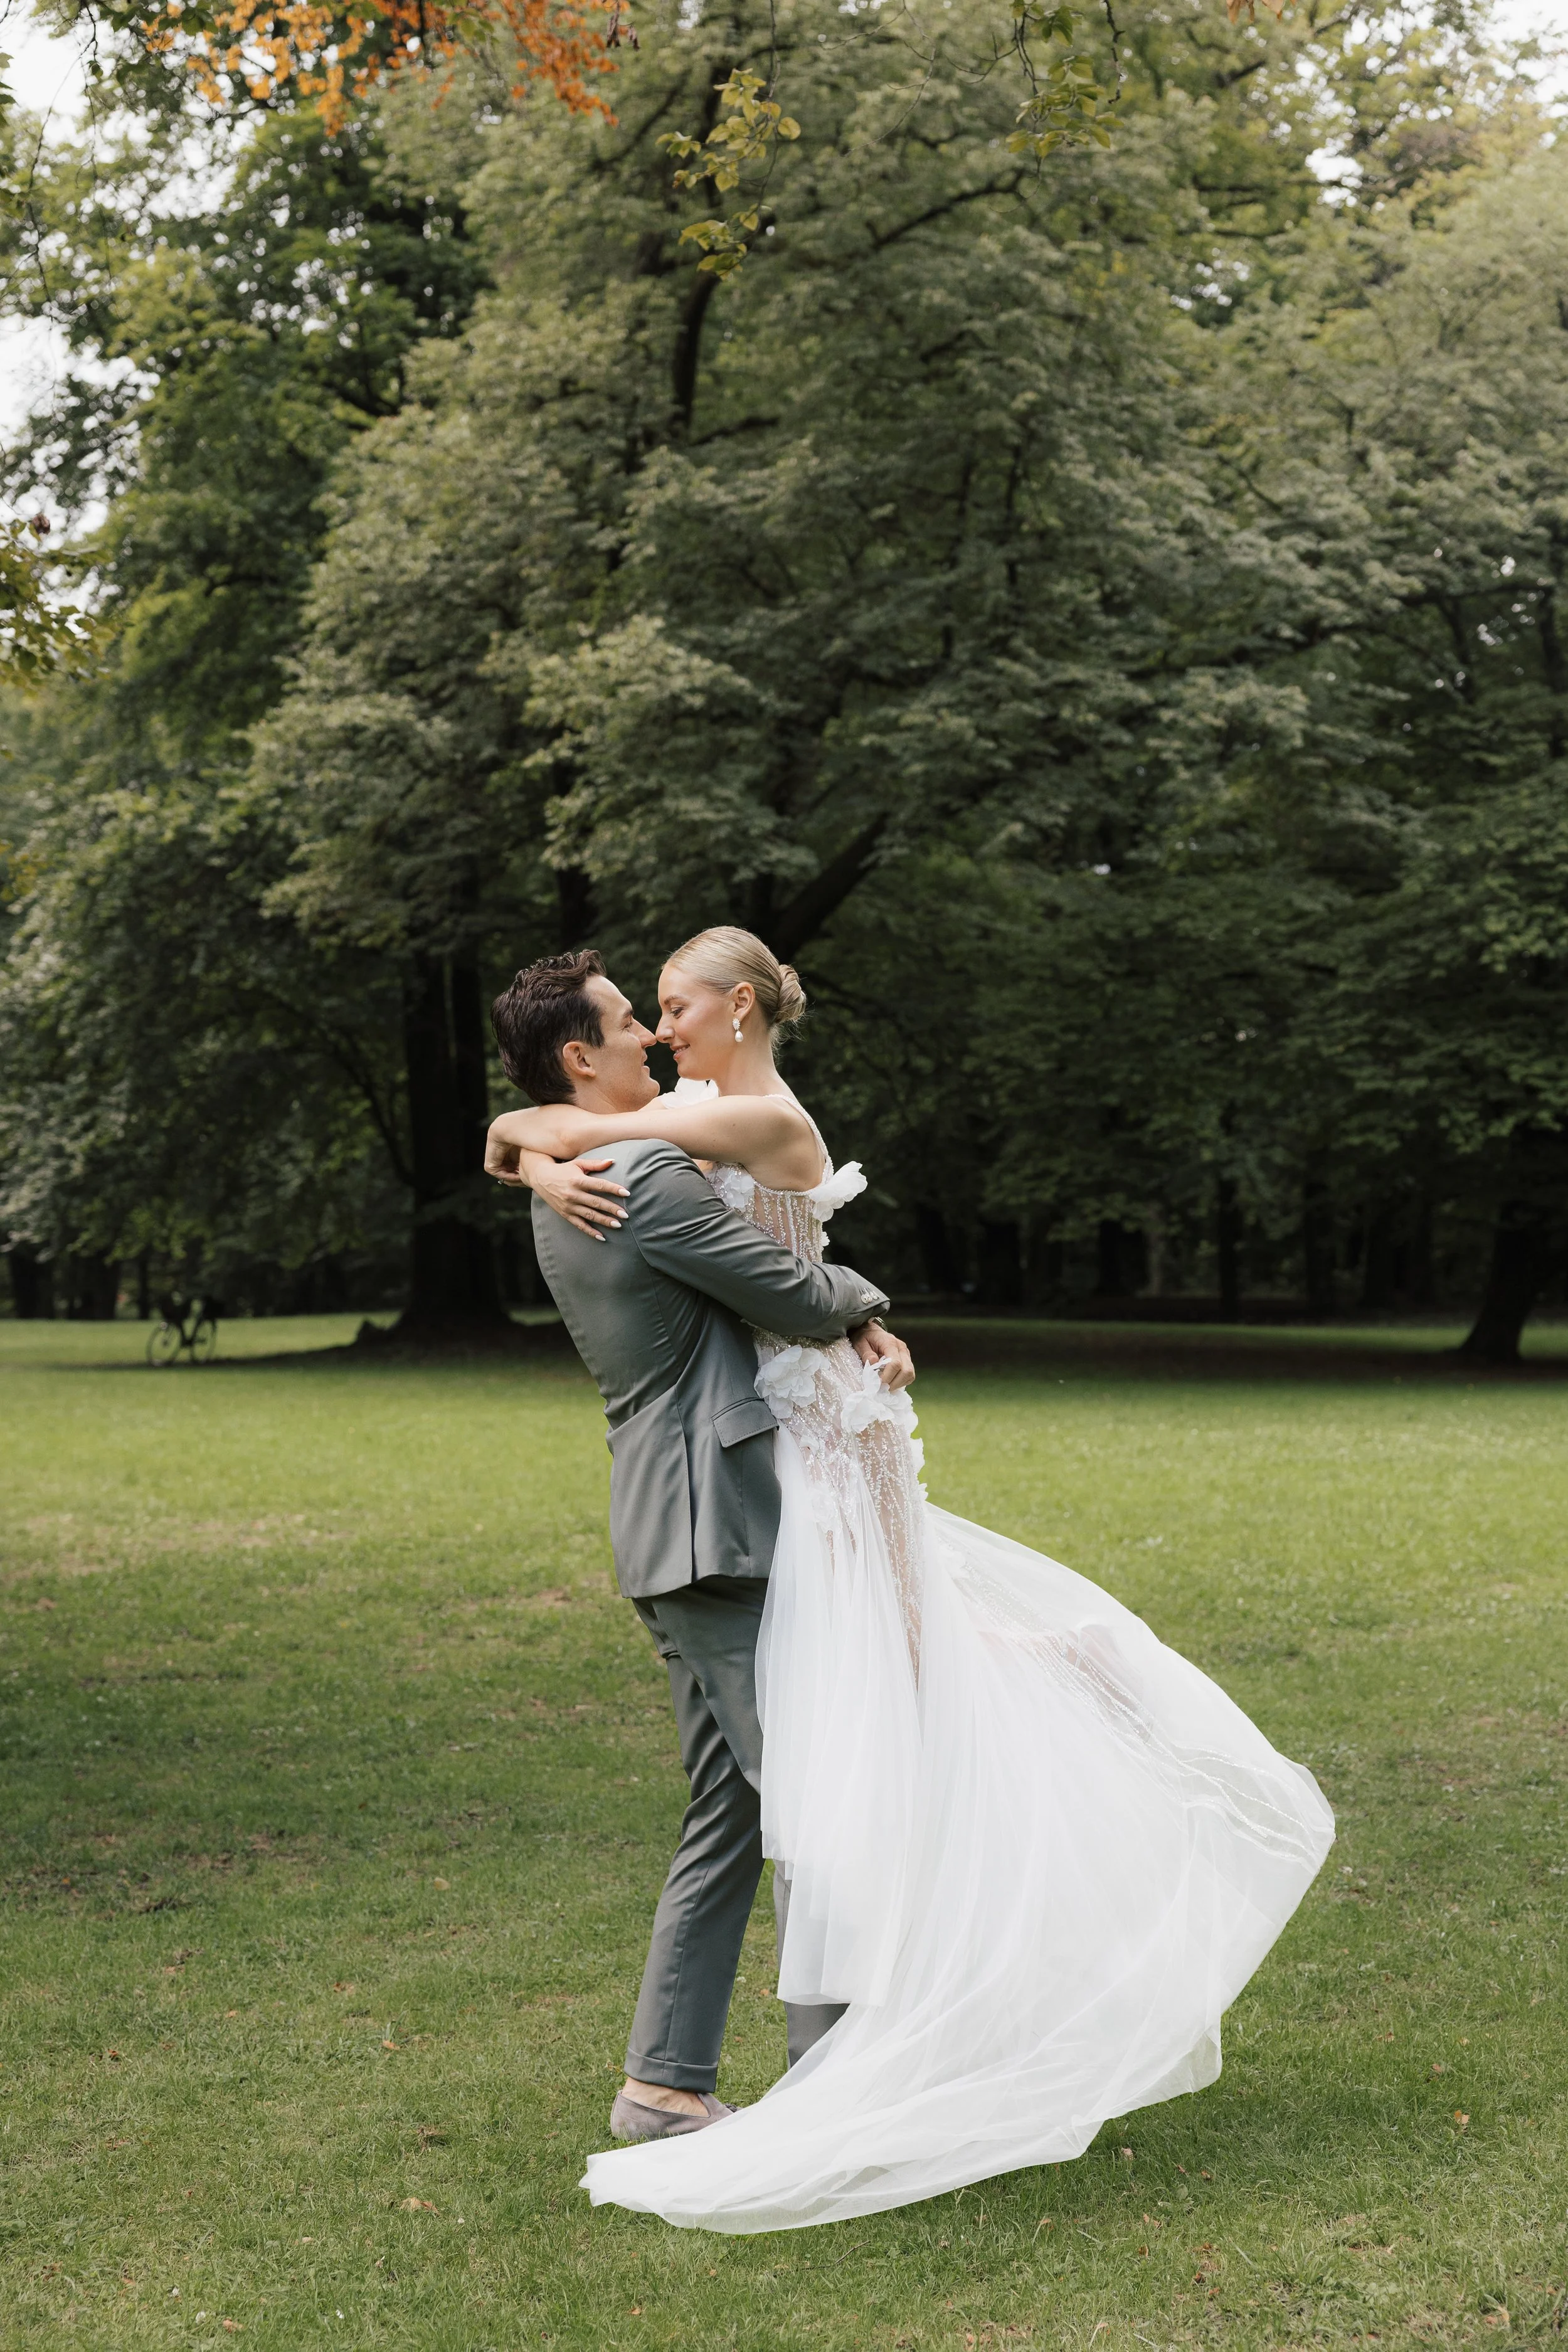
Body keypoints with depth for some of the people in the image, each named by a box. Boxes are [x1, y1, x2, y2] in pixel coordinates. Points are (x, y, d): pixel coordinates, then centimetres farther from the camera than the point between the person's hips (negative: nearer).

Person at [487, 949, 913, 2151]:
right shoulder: (647, 1175, -16)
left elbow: (746, 1282, 21)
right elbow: (795, 1293, -12)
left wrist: (858, 1319, 6)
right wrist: (861, 1302, 11)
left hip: (682, 1523, 10)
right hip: (715, 1523, -10)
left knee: (728, 1818, 14)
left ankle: (666, 2083, 18)